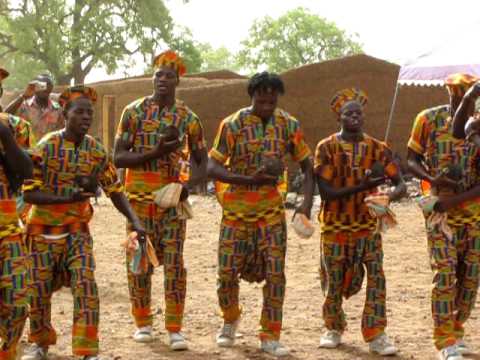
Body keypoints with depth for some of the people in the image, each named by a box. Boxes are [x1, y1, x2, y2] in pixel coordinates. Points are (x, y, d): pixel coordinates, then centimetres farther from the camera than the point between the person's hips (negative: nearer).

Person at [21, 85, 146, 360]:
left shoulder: (97, 150, -4)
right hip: (44, 229, -2)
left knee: (85, 285, -14)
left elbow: (115, 190, 3)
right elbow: (29, 193, -18)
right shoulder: (46, 147, -16)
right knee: (40, 289, 6)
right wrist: (67, 198, -29)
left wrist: (135, 221, -9)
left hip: (77, 229, 2)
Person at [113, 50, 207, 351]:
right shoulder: (134, 111, -1)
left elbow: (202, 162, 8)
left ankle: (175, 328, -1)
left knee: (174, 263, -5)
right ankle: (143, 323, 18)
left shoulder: (188, 118, 3)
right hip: (139, 198, 0)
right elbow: (119, 157, -6)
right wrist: (155, 153, -19)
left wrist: (189, 185, -13)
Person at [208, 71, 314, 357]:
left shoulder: (289, 125, -2)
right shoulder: (233, 124, -10)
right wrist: (249, 179, -25)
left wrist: (307, 204, -8)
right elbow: (213, 167, -12)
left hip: (272, 208, 1)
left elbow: (307, 165, 6)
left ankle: (270, 336, 7)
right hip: (237, 208, -1)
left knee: (275, 273, -4)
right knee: (228, 272, 1)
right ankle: (231, 319, 30)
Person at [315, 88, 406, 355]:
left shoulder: (378, 148, -1)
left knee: (377, 278, -9)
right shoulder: (327, 148, -7)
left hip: (368, 225, 1)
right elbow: (326, 191, -15)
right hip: (335, 226, -1)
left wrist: (390, 196, -28)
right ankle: (334, 329, 30)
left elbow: (401, 185, -4)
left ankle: (376, 335, -4)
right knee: (334, 281, 8)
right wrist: (361, 187, -27)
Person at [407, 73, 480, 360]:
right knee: (445, 273, -10)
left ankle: (456, 332, 23)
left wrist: (455, 199, -20)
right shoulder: (429, 120, -4)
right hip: (440, 210, -2)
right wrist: (432, 178, -17)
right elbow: (412, 160, 3)